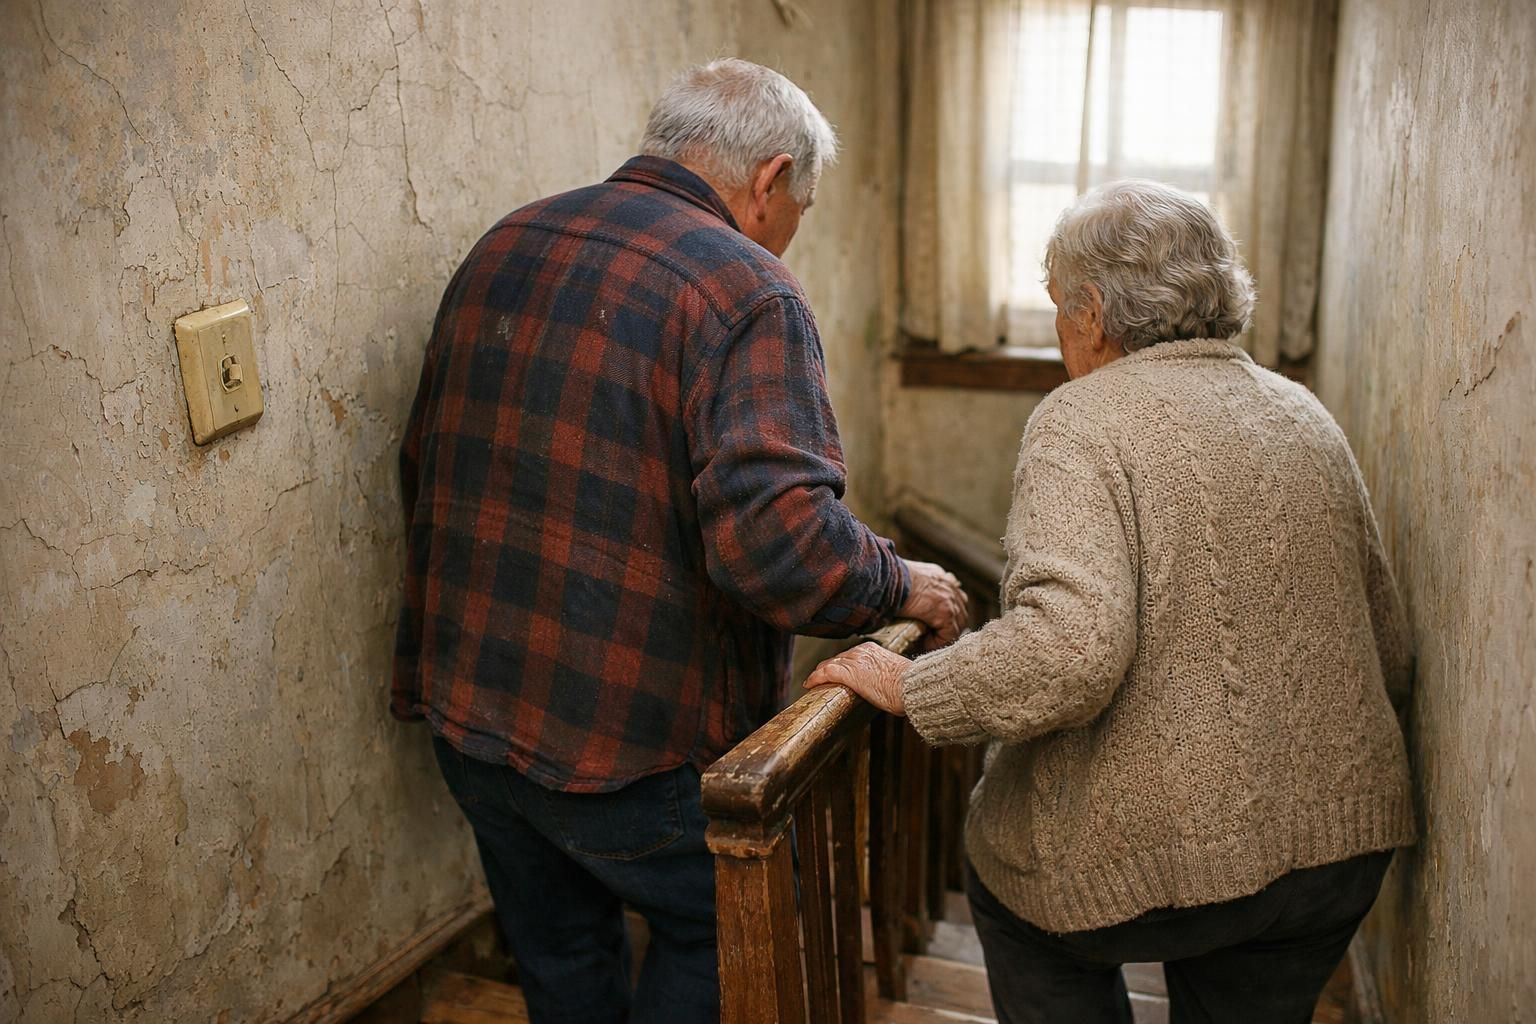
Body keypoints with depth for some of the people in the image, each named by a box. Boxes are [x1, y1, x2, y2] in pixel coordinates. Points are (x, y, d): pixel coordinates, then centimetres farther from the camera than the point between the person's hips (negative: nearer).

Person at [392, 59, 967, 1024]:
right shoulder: (747, 292, -18)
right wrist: (903, 587, -11)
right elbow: (777, 537, -31)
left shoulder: (502, 247, 6)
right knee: (721, 940, 20)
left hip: (470, 717, 7)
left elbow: (427, 464, 14)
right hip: (633, 746, -7)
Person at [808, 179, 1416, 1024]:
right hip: (1342, 843, 7)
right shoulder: (1306, 418, 9)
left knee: (1004, 885, 24)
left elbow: (1070, 646, -29)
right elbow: (1388, 647, 12)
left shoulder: (1082, 422, -13)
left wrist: (909, 687, -14)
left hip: (1161, 860, -6)